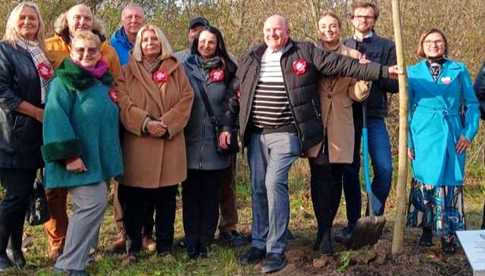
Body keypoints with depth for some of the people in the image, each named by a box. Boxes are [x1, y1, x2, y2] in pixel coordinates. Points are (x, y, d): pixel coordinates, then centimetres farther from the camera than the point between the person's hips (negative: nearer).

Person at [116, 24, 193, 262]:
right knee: (133, 199, 2)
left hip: (169, 142, 1)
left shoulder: (175, 69, 12)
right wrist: (145, 123, -16)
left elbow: (186, 99, 2)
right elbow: (123, 103, -3)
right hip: (137, 143, -1)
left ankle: (164, 248, 19)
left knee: (166, 199, 7)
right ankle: (132, 248, 15)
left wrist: (167, 123, -12)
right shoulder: (127, 71, 9)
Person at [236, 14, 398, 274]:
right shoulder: (251, 57, 10)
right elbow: (239, 88, 25)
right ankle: (258, 244, 21)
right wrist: (239, 126, 18)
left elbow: (343, 65, -5)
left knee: (274, 183, -16)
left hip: (286, 133, -4)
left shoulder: (305, 52, -2)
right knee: (258, 188, 8)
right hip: (256, 133, 5)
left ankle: (276, 250, -5)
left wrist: (382, 70, -9)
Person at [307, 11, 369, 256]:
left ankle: (326, 228, 18)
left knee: (335, 178, 6)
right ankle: (324, 233, -5)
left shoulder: (353, 56, 10)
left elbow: (356, 94, 4)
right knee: (320, 177, -8)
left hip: (340, 126, 2)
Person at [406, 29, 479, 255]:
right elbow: (407, 108, 8)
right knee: (424, 181, 5)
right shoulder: (413, 72, 7)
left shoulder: (459, 70, 6)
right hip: (423, 135, 1)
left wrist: (468, 133, -5)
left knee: (450, 182, -1)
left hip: (451, 136, 0)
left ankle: (448, 234, 8)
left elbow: (472, 104, 6)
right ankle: (426, 229, 20)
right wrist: (407, 140, 2)